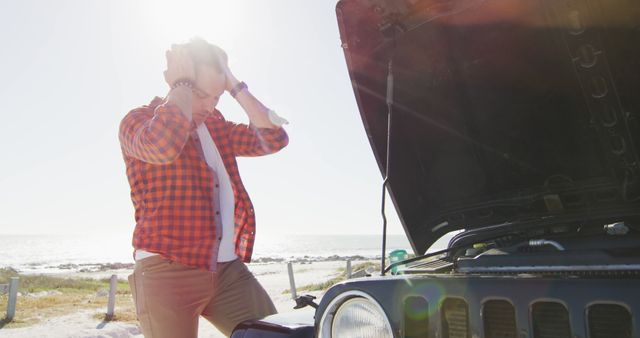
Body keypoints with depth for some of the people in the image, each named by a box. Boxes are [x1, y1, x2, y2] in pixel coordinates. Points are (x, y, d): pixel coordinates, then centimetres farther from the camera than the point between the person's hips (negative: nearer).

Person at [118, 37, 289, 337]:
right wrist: (183, 84, -13)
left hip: (228, 269, 6)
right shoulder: (138, 120, -1)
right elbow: (163, 146, -26)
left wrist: (234, 85, 1)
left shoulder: (216, 127, 16)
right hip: (167, 272, -5)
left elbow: (274, 138, 4)